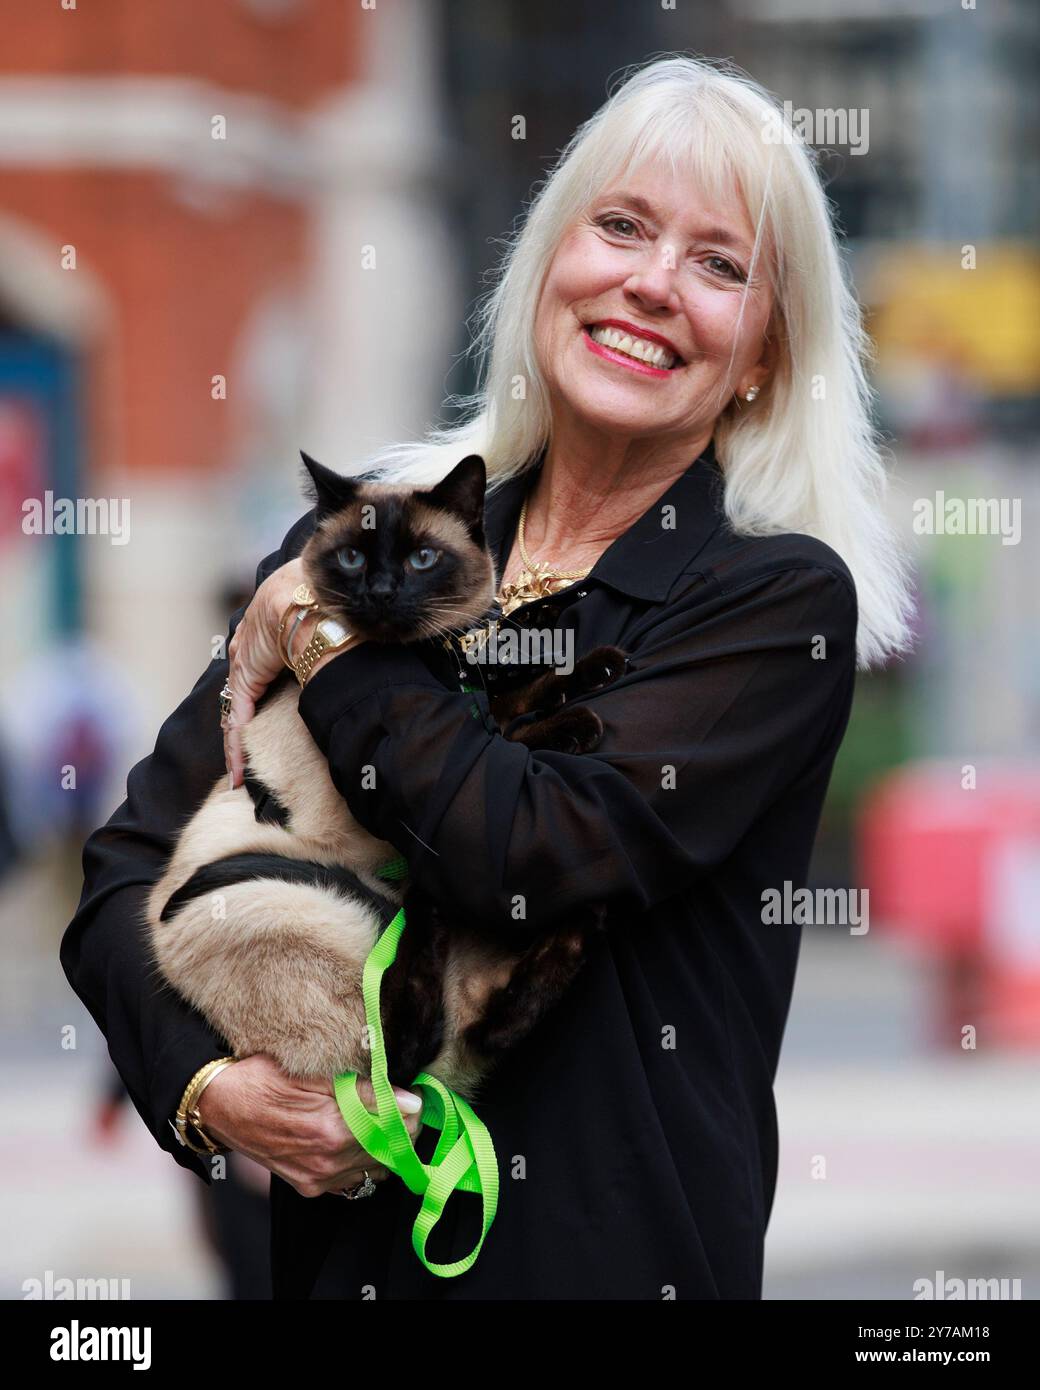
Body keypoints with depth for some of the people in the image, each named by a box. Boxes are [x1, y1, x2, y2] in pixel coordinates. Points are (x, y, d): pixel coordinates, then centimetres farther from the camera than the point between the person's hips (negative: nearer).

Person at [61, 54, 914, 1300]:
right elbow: (130, 869, 3)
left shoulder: (784, 600, -7)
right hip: (336, 1234, 3)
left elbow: (535, 851, -20)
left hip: (609, 1254, -3)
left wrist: (315, 636, -9)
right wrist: (206, 1083, -14)